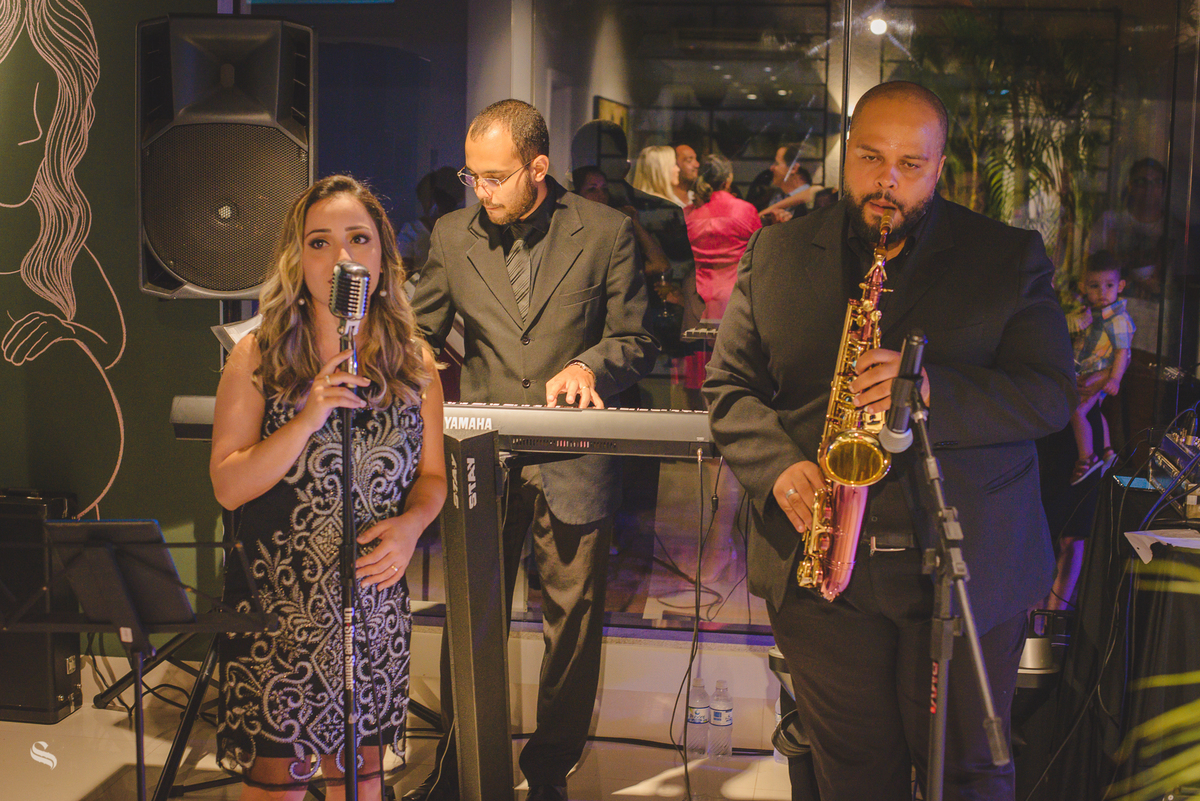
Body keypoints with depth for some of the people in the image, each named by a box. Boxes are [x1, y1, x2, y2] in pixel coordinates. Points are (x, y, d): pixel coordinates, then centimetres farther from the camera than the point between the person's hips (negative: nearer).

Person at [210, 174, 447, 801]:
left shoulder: (414, 362, 3)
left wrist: (411, 523, -12)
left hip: (374, 602, 2)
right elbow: (227, 486, -10)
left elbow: (432, 475, 10)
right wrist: (308, 420, -23)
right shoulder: (258, 357, -5)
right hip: (276, 603, -2)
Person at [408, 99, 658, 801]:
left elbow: (637, 341, 2)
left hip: (574, 463, -2)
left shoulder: (605, 232, -2)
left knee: (572, 622, 7)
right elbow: (418, 331, 14)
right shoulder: (454, 235, 6)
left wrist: (589, 367, -17)